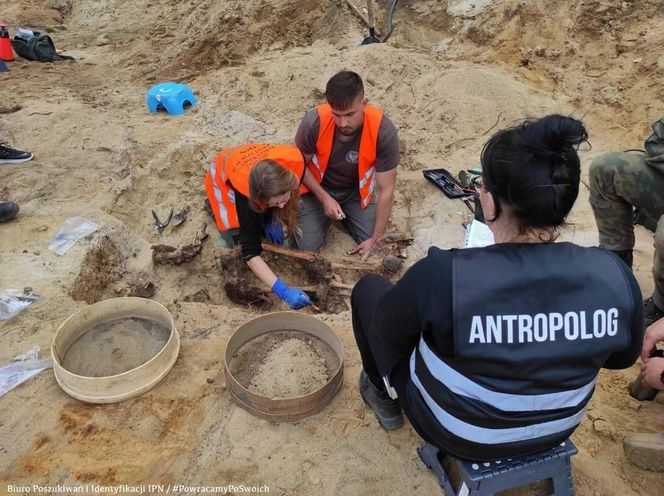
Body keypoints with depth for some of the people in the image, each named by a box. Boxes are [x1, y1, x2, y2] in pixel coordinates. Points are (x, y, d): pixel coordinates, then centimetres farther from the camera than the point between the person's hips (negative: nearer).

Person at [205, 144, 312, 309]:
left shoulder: (294, 160, -39)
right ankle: (214, 204, 10)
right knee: (236, 227, -17)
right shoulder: (245, 193, -44)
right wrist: (283, 291, -49)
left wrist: (274, 218, -17)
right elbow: (250, 252, -40)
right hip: (223, 172, -2)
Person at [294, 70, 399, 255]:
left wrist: (377, 238, -21)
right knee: (308, 247, -9)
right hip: (318, 187, 0)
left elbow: (385, 190, -23)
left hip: (356, 191, 1)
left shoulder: (384, 131, -31)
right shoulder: (314, 122, -31)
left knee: (372, 248, -3)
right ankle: (327, 211, 21)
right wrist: (324, 198, -21)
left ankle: (345, 213, 24)